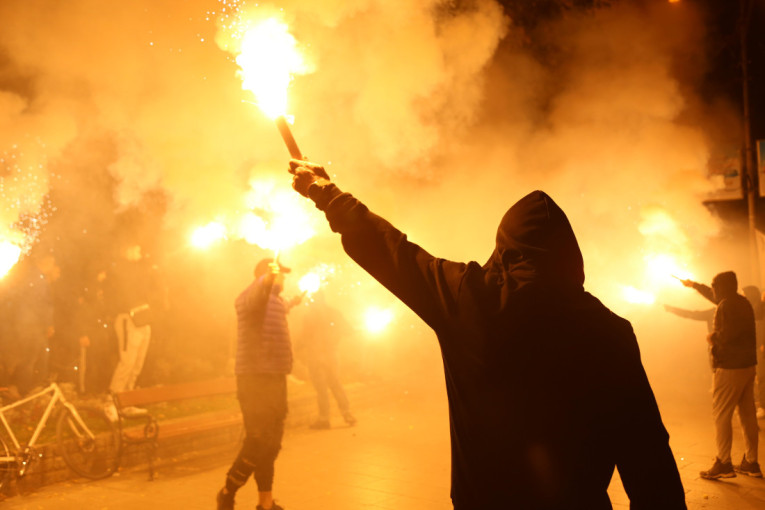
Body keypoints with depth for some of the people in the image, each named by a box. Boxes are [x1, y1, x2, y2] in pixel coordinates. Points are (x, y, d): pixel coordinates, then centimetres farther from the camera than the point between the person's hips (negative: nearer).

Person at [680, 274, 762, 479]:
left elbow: (727, 334, -28)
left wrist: (712, 338, -7)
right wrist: (694, 285, 42)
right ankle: (751, 462, 20)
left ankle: (723, 464, 0)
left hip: (729, 368, -9)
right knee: (748, 414, 13)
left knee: (721, 415, -3)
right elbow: (714, 297, 30)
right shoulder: (743, 302, 13)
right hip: (748, 365, 9)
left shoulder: (725, 306, -16)